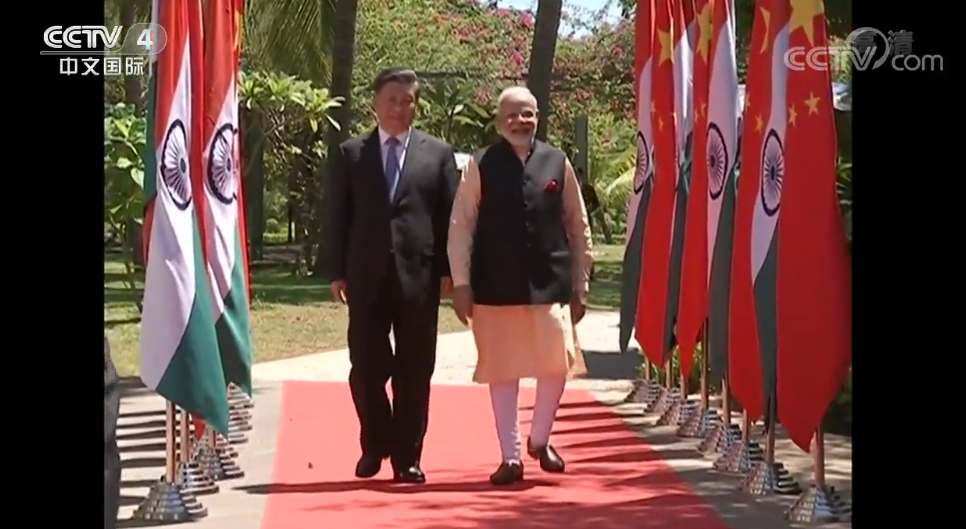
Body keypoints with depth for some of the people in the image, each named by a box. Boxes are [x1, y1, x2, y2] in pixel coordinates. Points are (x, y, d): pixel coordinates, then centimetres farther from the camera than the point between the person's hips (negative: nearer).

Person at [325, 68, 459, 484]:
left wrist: (447, 271, -3)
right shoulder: (351, 153, 9)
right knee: (366, 368, 3)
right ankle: (375, 446, 23)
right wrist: (337, 272, 0)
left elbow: (450, 216, 5)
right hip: (366, 276, 1)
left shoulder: (438, 153, 8)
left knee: (414, 372, 2)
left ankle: (407, 457, 12)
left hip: (419, 275, 0)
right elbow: (338, 216, 7)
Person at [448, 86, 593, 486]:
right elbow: (460, 227, 1)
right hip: (496, 286, -1)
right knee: (503, 370, 5)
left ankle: (540, 440, 21)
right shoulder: (481, 166, 0)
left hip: (550, 282, 1)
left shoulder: (557, 163, 5)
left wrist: (580, 286, 7)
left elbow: (578, 227, 9)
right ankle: (510, 456, 15)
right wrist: (461, 284, -4)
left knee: (556, 364, -4)